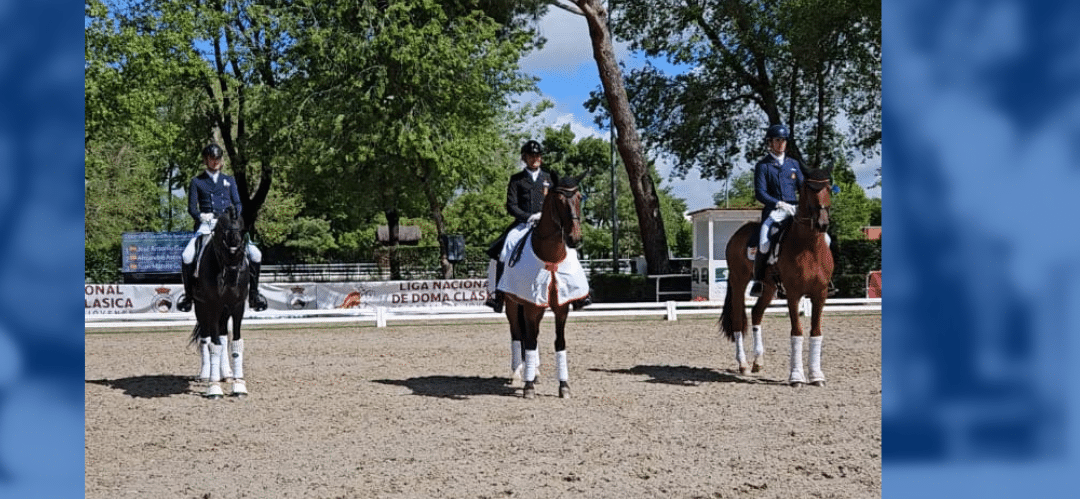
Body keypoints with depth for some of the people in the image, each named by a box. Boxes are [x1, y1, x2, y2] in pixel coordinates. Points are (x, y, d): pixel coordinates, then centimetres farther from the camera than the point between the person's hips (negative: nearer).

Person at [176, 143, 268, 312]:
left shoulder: (229, 180, 21)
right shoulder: (197, 182, 14)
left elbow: (238, 203, 13)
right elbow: (192, 207, 7)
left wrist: (235, 215, -9)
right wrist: (201, 216, -15)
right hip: (206, 225, -2)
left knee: (256, 255, -15)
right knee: (187, 257, -25)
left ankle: (253, 292, 2)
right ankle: (188, 293, -2)